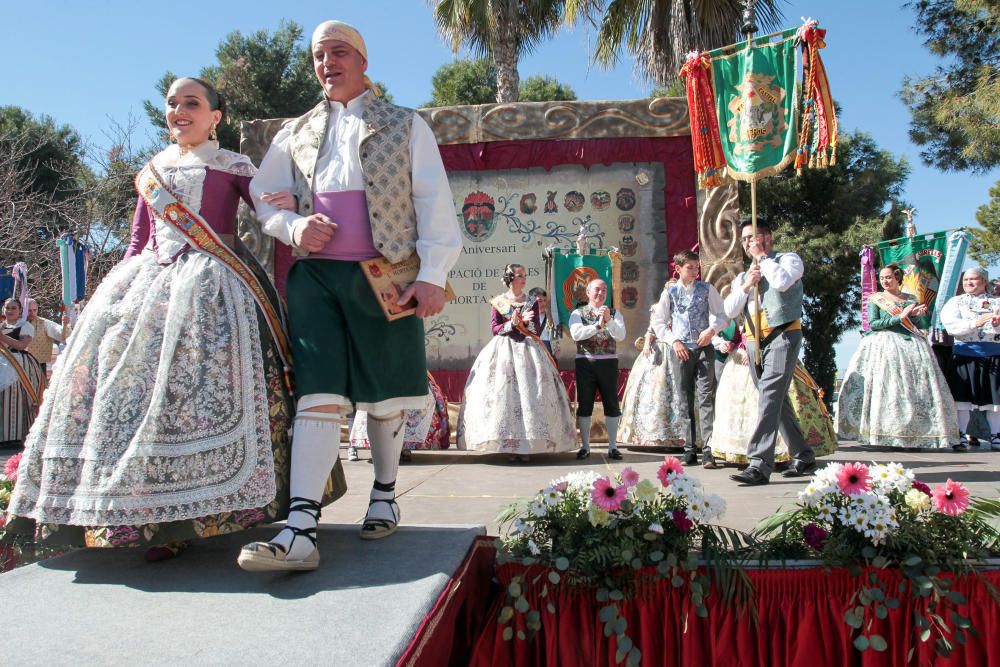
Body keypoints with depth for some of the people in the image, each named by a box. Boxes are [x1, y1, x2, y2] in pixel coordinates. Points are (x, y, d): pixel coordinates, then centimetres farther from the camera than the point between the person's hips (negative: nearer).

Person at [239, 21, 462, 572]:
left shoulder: (405, 126, 11)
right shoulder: (295, 134, 19)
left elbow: (433, 201, 3)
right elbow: (262, 198, 20)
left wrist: (433, 274, -8)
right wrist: (292, 227, -3)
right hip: (314, 275, 2)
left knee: (385, 395, 7)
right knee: (318, 395, -11)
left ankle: (384, 494, 28)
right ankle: (300, 531, -15)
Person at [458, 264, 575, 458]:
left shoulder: (532, 302, 11)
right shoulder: (498, 302, 7)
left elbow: (536, 330, 6)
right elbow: (494, 328, 2)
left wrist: (525, 321, -13)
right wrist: (512, 323, -13)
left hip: (527, 350, 1)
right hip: (503, 349, -1)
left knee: (529, 392, -9)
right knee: (501, 393, -10)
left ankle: (526, 444, -6)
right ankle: (505, 442, -5)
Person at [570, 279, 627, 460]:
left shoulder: (614, 313, 9)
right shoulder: (578, 313, 5)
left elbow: (621, 336, -5)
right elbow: (576, 334, -12)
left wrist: (609, 320, -19)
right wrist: (598, 325, -20)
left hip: (609, 362, 1)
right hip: (585, 362, -1)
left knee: (612, 404, 3)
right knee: (584, 404, 3)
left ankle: (613, 447, 12)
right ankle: (585, 446, 13)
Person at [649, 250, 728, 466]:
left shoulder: (707, 289, 7)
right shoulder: (669, 292, 7)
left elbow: (722, 315, 10)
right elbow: (658, 322, 8)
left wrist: (712, 330, -9)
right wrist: (674, 341, -4)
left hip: (704, 348, -1)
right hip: (681, 350, 1)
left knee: (706, 398, -9)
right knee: (685, 401, 4)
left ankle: (709, 450, -11)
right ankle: (690, 450, 10)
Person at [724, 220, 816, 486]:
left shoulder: (788, 259, 7)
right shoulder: (743, 276, 23)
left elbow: (782, 282, -17)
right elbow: (729, 311, 10)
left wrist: (762, 256, -5)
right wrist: (746, 286, -4)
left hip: (782, 336, -7)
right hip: (754, 342, 7)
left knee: (769, 396, -20)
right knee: (777, 402, 10)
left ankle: (759, 465, -26)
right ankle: (803, 457, 23)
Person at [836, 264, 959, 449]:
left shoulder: (911, 299, 16)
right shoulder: (875, 299, 9)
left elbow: (925, 324, 12)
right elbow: (873, 324, -4)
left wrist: (915, 314, -8)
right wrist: (900, 317, -12)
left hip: (910, 346, 3)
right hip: (883, 346, -3)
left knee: (915, 389, -6)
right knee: (884, 388, -13)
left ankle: (916, 434, -4)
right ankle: (883, 435, -14)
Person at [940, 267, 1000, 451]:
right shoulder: (956, 302, 8)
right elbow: (951, 326, -8)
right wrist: (975, 323, -22)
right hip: (966, 352, -2)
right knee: (962, 397, -2)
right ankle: (962, 436, 5)